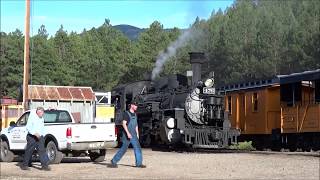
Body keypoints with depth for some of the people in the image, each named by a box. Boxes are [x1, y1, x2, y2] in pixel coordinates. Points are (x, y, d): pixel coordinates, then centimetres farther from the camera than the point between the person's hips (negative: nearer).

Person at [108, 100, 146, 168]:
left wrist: (137, 134, 19)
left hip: (134, 135, 7)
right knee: (123, 149, -3)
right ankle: (113, 162, 7)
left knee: (138, 148, -3)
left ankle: (139, 163, -1)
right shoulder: (126, 113, -8)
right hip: (127, 135, -7)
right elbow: (124, 124, -16)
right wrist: (128, 133, -24)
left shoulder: (135, 114, 15)